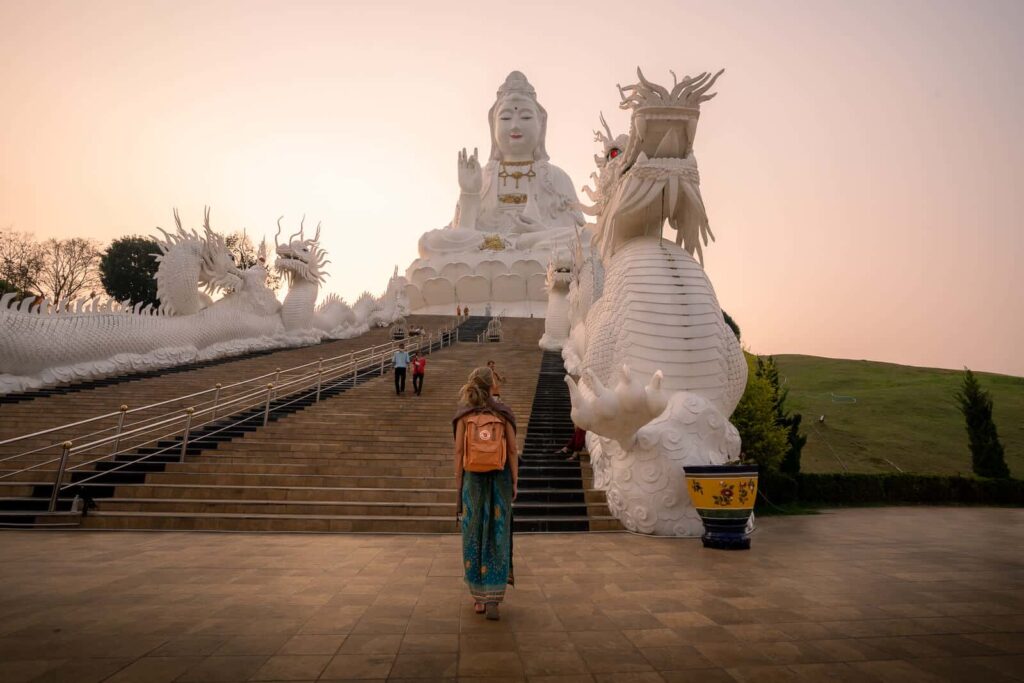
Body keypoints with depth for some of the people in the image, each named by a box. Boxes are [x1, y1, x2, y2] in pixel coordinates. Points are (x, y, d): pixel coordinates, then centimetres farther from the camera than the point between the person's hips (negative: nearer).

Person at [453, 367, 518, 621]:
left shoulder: (463, 414, -3)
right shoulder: (504, 413, -3)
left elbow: (459, 451, -5)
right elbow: (512, 450, -4)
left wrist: (458, 482, 3)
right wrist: (514, 482, 2)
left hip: (473, 479, 0)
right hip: (500, 479, 0)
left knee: (474, 537, 10)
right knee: (497, 537, 4)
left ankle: (479, 597, 15)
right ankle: (493, 598, -4)